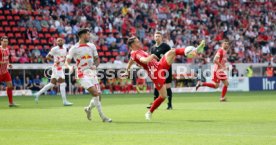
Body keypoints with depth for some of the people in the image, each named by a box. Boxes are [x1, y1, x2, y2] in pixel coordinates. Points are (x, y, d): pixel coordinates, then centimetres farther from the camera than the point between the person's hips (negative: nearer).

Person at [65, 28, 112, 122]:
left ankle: (88, 109, 31)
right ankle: (102, 117, -15)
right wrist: (70, 66, -28)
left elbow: (97, 59, 18)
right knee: (95, 93, -21)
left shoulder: (92, 46, 11)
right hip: (83, 74, -6)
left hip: (92, 73, 6)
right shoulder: (74, 49, -4)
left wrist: (95, 65, -4)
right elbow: (67, 62, -5)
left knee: (98, 96, 0)